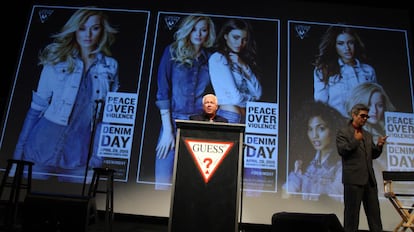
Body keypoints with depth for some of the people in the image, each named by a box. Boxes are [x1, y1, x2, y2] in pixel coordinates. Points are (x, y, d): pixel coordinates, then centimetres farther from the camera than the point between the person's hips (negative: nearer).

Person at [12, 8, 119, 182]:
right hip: (45, 146, 0)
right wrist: (19, 150, 1)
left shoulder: (111, 66, 2)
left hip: (80, 154, 1)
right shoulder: (57, 61, 0)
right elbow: (37, 107, 2)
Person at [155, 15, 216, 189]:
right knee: (163, 184, -2)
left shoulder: (210, 58, 10)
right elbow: (163, 92, -2)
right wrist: (168, 130, -8)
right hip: (174, 121, -1)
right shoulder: (173, 51, 4)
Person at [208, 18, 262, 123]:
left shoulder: (243, 61, 18)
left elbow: (257, 94, 6)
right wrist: (251, 99, 7)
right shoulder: (217, 58, -5)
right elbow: (235, 97, -13)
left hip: (244, 119, 6)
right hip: (228, 117, -6)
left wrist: (244, 67, -3)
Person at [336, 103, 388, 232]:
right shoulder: (343, 132, 0)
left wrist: (379, 146, 1)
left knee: (374, 212, 8)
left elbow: (373, 155, 19)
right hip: (353, 178, -6)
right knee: (352, 211, 0)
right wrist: (355, 140, -13)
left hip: (369, 179, 7)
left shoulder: (368, 135, 19)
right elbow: (342, 150, -12)